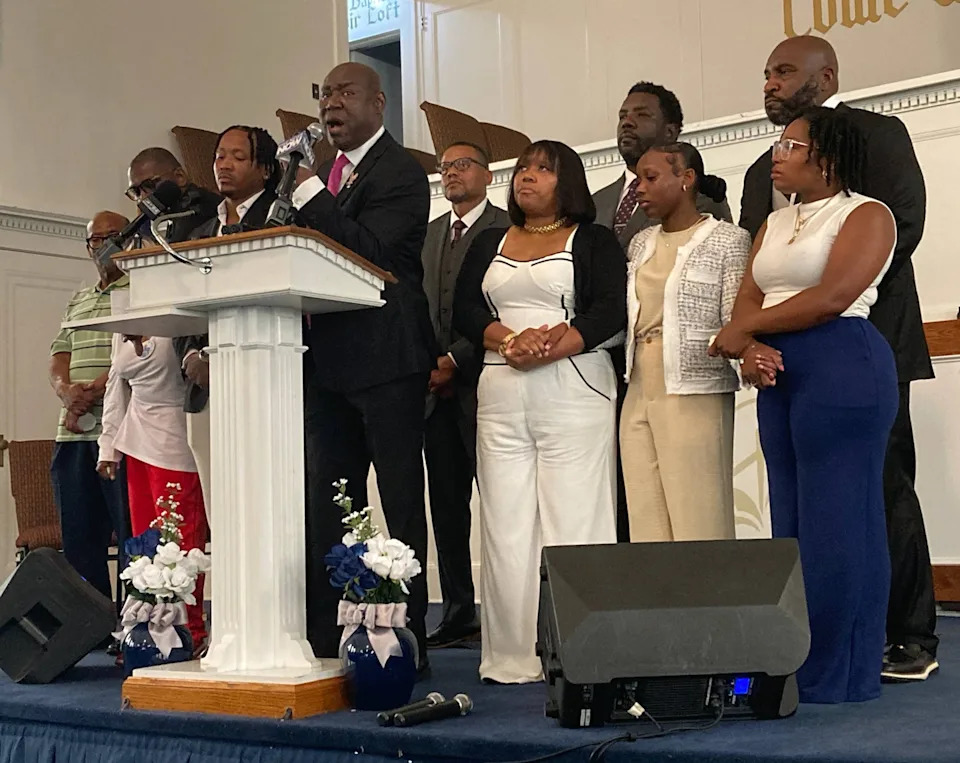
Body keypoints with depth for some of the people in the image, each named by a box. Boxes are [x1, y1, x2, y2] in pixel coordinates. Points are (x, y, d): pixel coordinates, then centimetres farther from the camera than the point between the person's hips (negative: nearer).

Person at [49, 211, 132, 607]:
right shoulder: (77, 300, 23)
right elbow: (58, 357, 16)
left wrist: (95, 389, -19)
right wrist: (67, 390, -5)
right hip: (73, 433, 7)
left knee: (133, 536, -5)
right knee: (79, 541, 8)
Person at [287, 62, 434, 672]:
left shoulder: (402, 172, -6)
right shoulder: (328, 173, 20)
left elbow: (368, 249, -19)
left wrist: (309, 195, -17)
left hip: (386, 359, -8)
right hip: (329, 363, 8)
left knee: (401, 505, -2)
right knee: (329, 507, 11)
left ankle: (407, 639, 3)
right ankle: (327, 640, 18)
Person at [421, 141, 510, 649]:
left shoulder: (506, 229, -1)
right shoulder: (428, 233, 20)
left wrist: (455, 360, -11)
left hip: (481, 383, -6)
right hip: (436, 386, 6)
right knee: (446, 503, 6)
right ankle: (458, 612, 12)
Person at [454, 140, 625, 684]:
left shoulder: (594, 241, 8)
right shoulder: (489, 244, 20)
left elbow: (612, 312, -6)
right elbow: (465, 311, 9)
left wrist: (548, 349, -17)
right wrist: (510, 340, -10)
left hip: (573, 391, -4)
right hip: (500, 396, 4)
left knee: (573, 521, -7)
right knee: (506, 524, 1)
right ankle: (513, 658, 5)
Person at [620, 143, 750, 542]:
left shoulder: (728, 239, -1)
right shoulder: (641, 243, 16)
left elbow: (737, 322, -7)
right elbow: (625, 318, 16)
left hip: (694, 397, -6)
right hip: (639, 395, 6)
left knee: (698, 525, -6)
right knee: (646, 526, 4)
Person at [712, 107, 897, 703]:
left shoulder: (866, 215, -3)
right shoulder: (775, 223, 19)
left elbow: (831, 297, -16)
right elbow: (748, 298, 9)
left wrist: (742, 329, -9)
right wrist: (751, 348, -13)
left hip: (843, 369, -8)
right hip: (779, 374, 8)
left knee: (838, 520, -5)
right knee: (791, 520, 7)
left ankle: (841, 676, 3)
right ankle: (796, 669, 13)